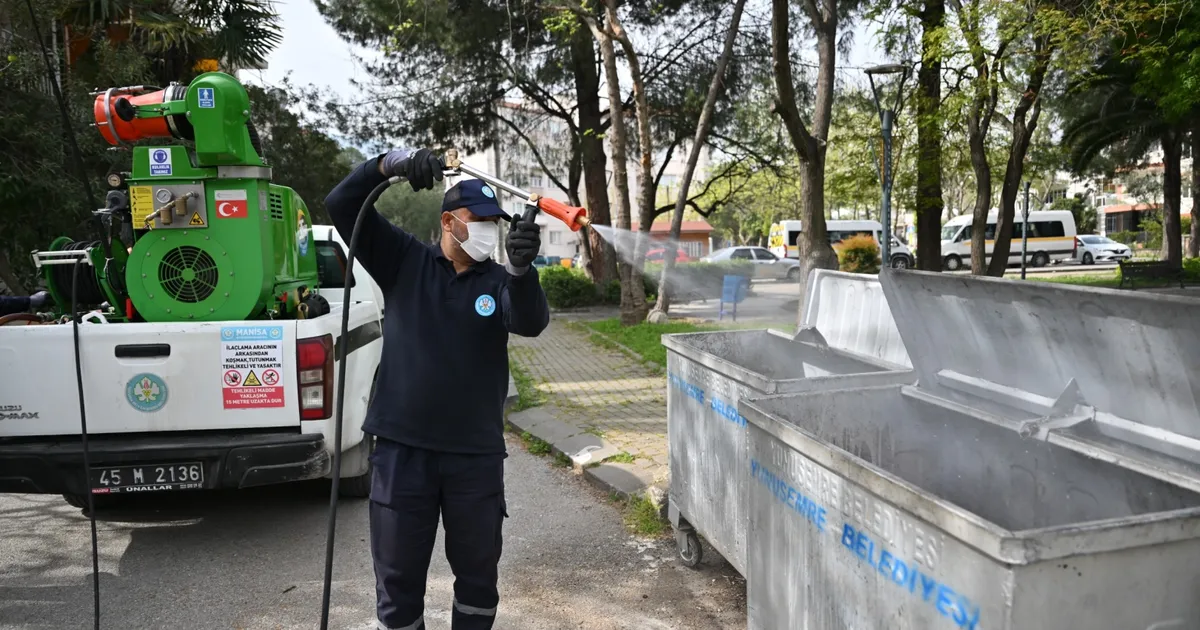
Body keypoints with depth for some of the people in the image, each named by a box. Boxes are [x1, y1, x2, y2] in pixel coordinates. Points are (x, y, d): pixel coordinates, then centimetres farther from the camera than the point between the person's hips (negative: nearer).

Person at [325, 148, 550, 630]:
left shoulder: (498, 281, 3)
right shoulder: (403, 261, 3)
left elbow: (531, 323, -17)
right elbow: (341, 205, -2)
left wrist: (522, 268, -37)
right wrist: (392, 162, -18)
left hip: (477, 455, 1)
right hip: (402, 449, -1)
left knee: (478, 575, 15)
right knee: (398, 580, 11)